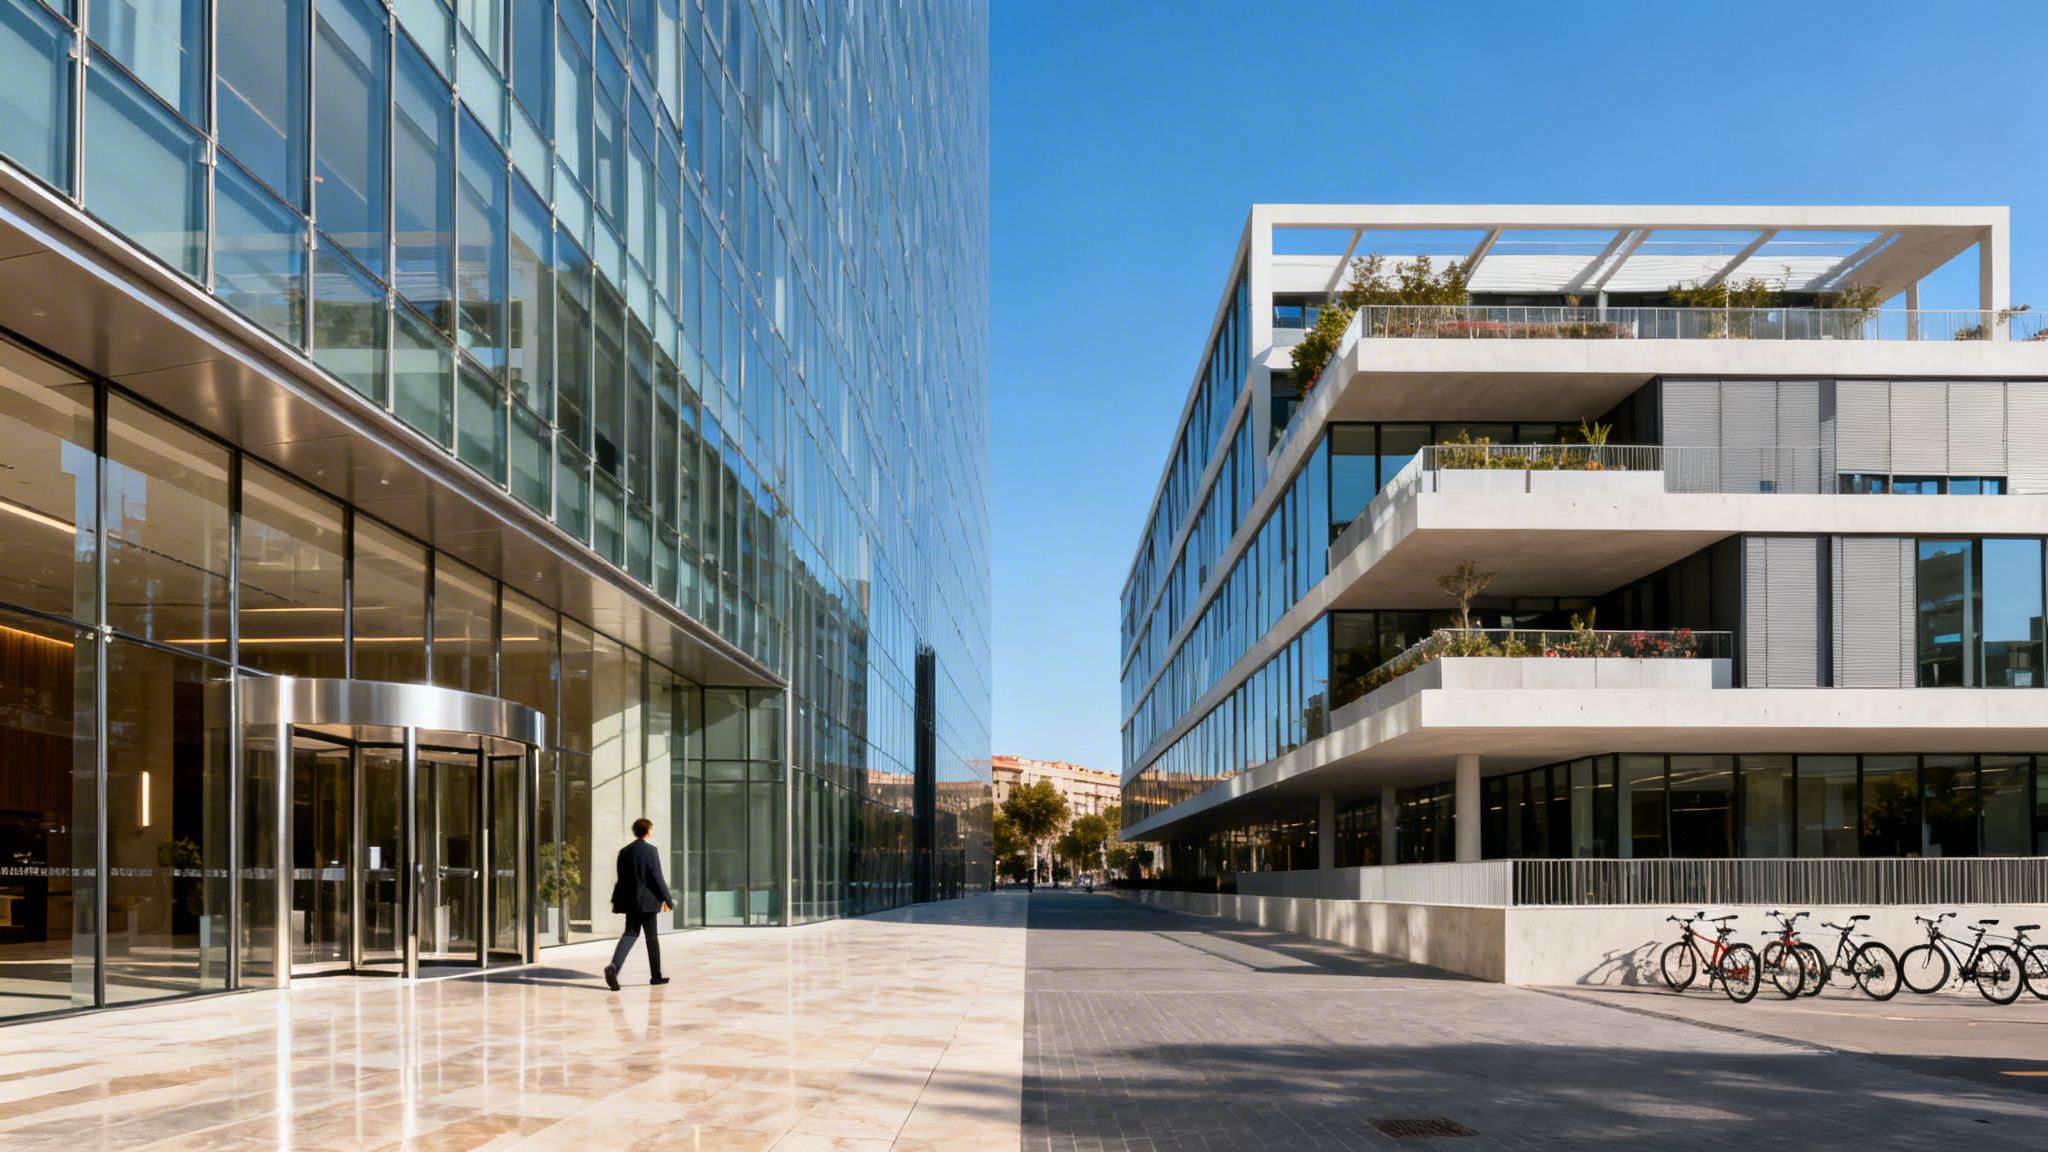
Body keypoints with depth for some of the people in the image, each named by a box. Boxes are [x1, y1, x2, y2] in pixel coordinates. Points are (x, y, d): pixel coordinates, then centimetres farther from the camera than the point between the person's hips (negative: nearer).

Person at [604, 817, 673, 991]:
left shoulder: (625, 851, 7)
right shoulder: (650, 850, -10)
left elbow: (621, 878, 11)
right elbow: (657, 877, -11)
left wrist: (616, 901, 17)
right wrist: (666, 899, -4)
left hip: (630, 901, 5)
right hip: (648, 901, -5)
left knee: (630, 933, 3)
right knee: (652, 938, 7)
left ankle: (613, 966, -21)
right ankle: (656, 975, 15)